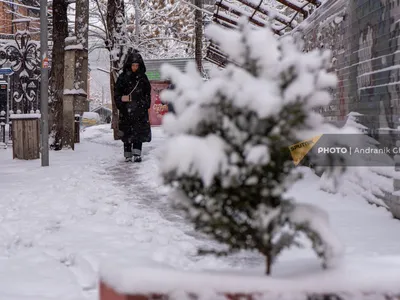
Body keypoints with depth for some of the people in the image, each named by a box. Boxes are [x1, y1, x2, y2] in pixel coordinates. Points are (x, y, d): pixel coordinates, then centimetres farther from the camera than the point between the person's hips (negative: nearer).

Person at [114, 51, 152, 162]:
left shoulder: (143, 77, 10)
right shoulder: (123, 77, 4)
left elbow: (148, 93, 15)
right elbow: (116, 93, 5)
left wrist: (146, 105, 6)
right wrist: (121, 99, -12)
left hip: (140, 109, 1)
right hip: (126, 110, -1)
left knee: (139, 132, -6)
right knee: (127, 132, 1)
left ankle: (137, 154, -7)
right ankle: (128, 155, 6)